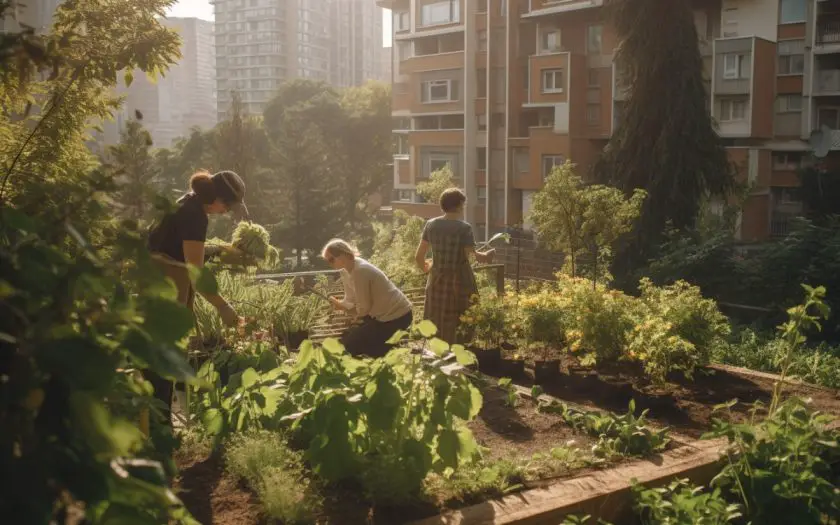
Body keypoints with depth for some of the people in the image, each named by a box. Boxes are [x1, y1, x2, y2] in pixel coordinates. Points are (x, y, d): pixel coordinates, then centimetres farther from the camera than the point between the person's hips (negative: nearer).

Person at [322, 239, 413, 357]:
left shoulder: (359, 271, -26)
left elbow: (363, 309, -19)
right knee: (347, 337, 13)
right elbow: (350, 300, 7)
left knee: (351, 344, -6)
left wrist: (339, 305, -5)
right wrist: (338, 304, -10)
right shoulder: (346, 270, 2)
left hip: (396, 315, -10)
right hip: (384, 313, 10)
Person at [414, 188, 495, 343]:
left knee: (438, 328, 11)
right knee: (460, 327, 4)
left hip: (437, 282, 4)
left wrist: (426, 268, 22)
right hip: (459, 282, -4)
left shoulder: (431, 225, 1)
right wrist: (485, 256, 6)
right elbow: (472, 255, -14)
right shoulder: (464, 228, -11)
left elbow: (418, 257, 4)